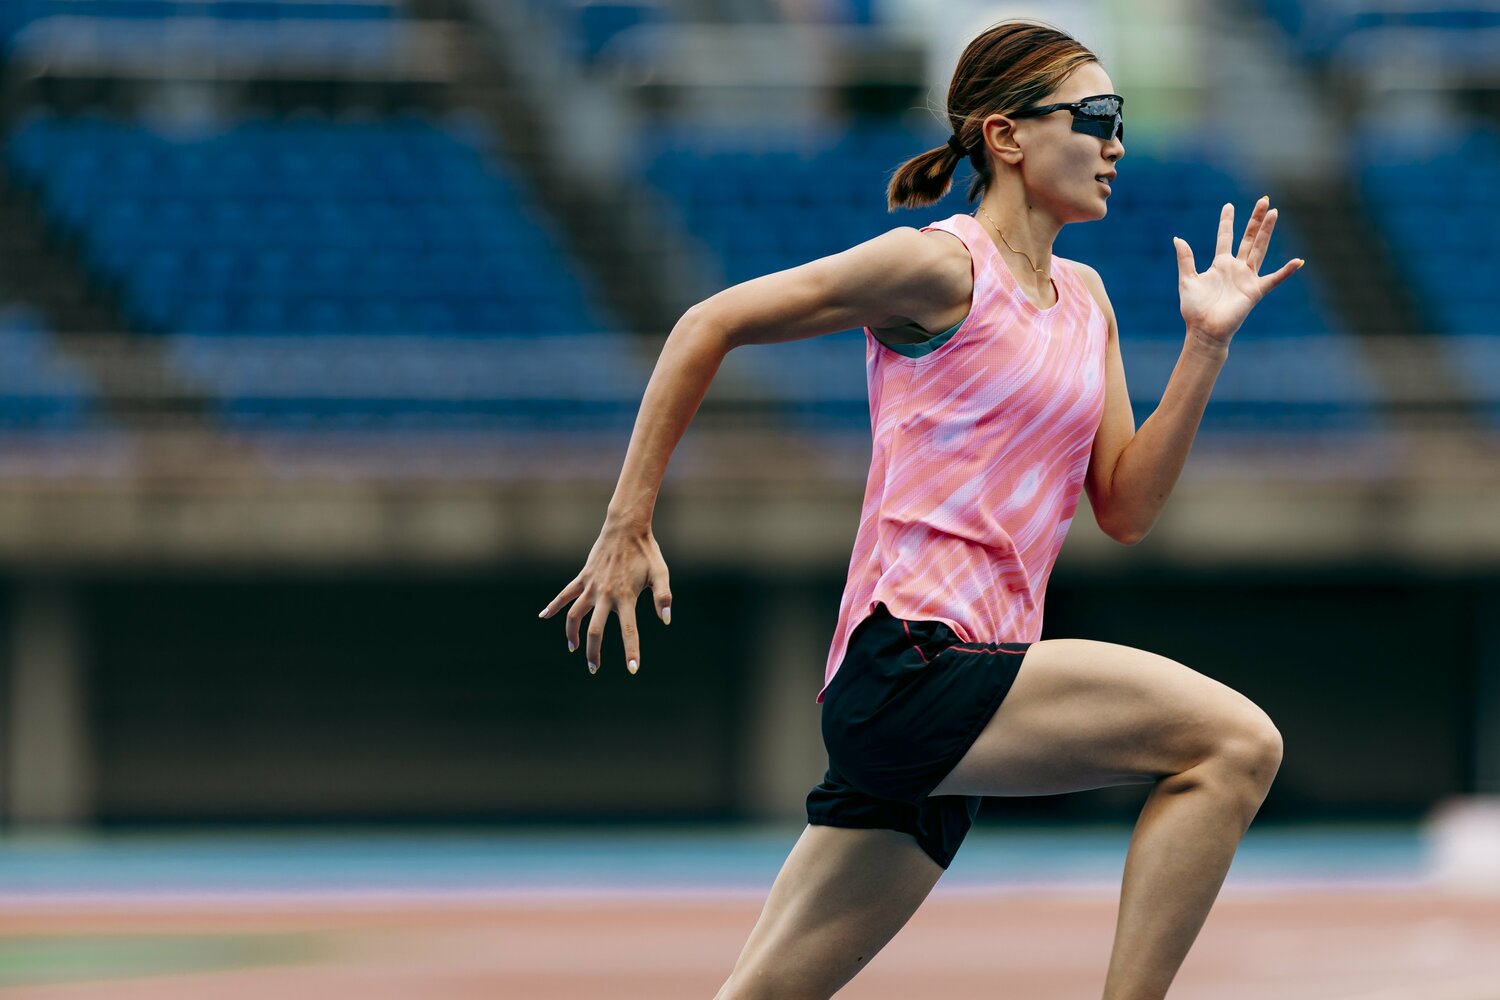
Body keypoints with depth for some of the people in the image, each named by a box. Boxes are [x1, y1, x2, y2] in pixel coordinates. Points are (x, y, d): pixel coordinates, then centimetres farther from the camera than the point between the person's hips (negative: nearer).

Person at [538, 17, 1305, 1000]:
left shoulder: (1083, 298, 19)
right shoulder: (942, 266, -5)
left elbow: (1125, 508, 14)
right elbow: (711, 325, -3)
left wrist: (1208, 346, 5)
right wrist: (628, 527, -4)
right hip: (909, 658, -8)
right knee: (1233, 740, -20)